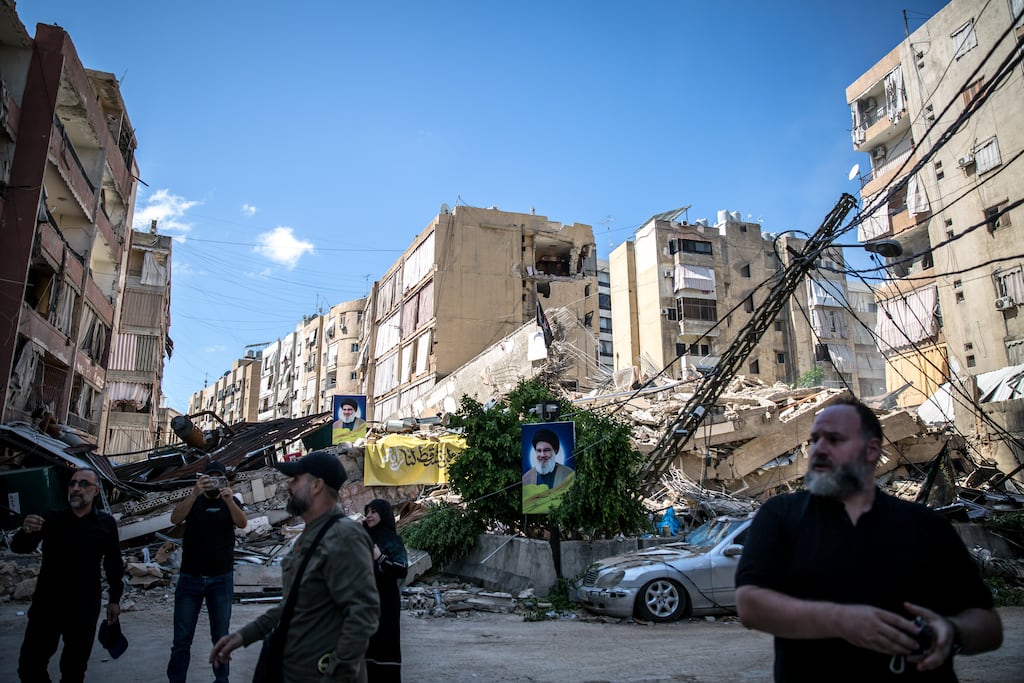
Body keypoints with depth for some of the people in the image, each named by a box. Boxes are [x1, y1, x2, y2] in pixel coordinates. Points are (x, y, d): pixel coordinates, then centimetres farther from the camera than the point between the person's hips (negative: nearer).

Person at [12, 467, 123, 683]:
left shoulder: (106, 524, 1)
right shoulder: (51, 519, 3)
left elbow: (113, 564, 5)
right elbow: (19, 547, -6)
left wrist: (114, 599, 3)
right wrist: (26, 532, -28)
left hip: (85, 607, -1)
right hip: (47, 603, 1)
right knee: (30, 664, 2)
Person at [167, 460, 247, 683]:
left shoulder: (230, 502, 4)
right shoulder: (192, 500, 3)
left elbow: (242, 523, -16)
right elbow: (175, 518, -17)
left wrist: (229, 500, -34)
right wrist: (195, 493, -33)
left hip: (222, 579, 0)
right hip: (190, 578, 0)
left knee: (221, 637, 6)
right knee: (182, 639, 2)